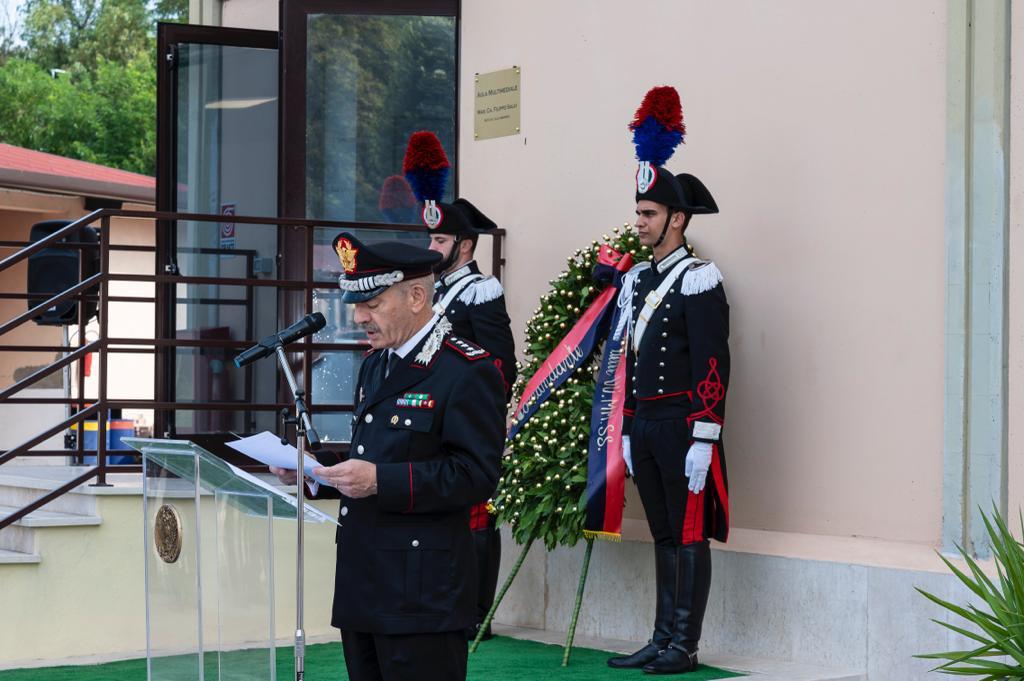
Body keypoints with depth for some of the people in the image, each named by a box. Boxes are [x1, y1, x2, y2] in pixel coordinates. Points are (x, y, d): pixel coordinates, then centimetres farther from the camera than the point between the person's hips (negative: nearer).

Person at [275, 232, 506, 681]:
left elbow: (477, 474, -17)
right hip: (362, 590, 9)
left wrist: (381, 480, -23)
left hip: (421, 594, -9)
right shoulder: (374, 366, 18)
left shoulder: (467, 371, -11)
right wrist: (315, 468, 6)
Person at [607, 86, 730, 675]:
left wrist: (702, 440, -19)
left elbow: (712, 366, -15)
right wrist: (628, 430, 17)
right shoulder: (639, 280, 15)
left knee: (689, 535, -2)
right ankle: (662, 641, 17)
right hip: (645, 425, 8)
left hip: (683, 426, -8)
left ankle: (685, 646, 2)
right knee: (664, 535, 12)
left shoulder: (699, 279, -9)